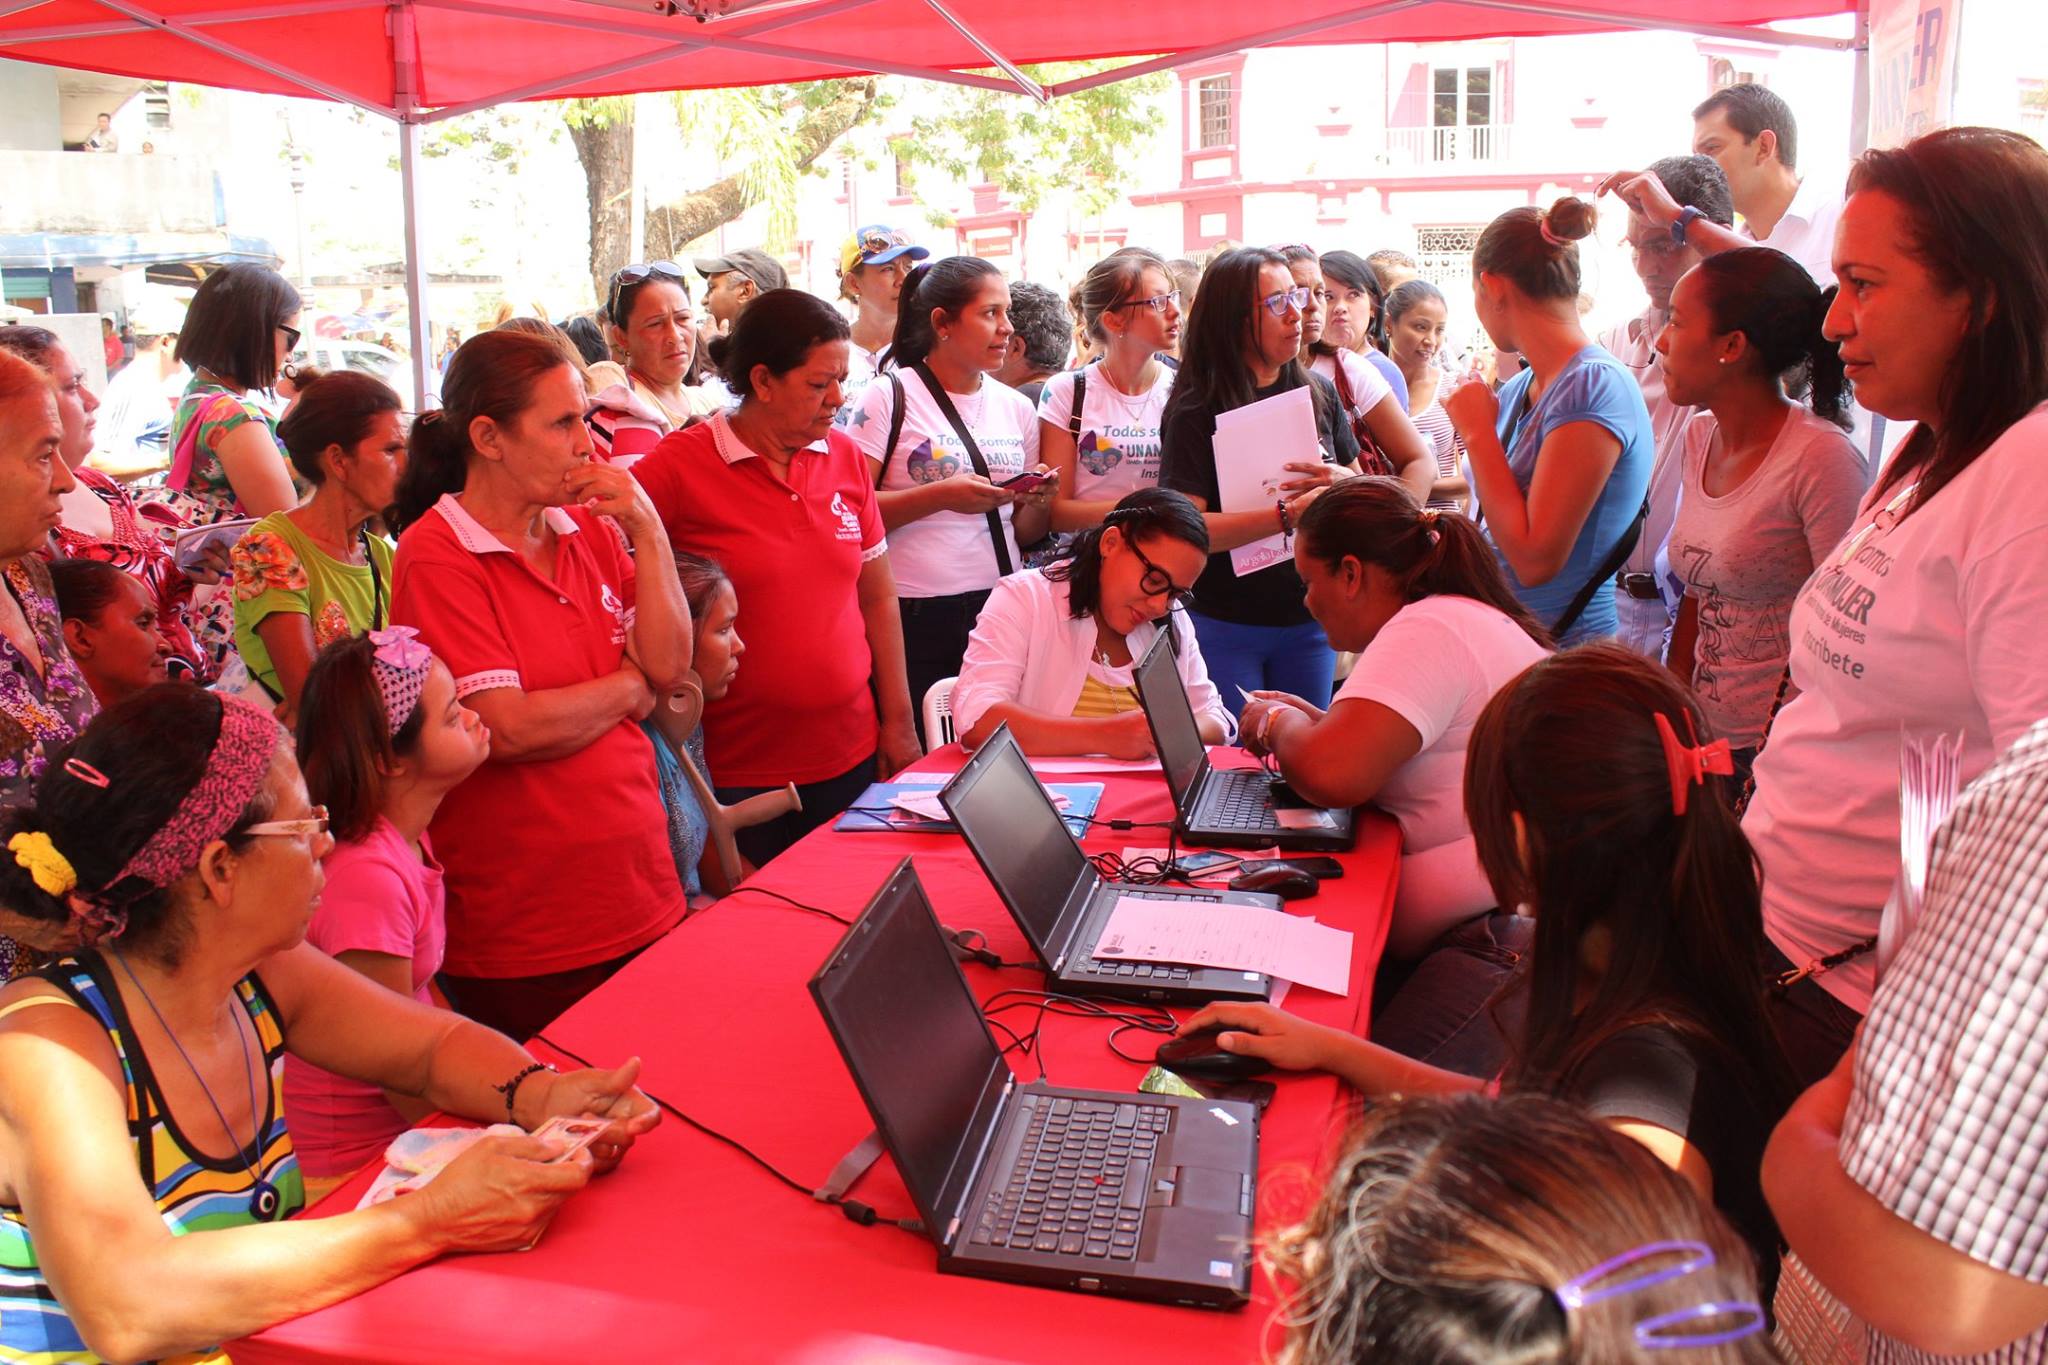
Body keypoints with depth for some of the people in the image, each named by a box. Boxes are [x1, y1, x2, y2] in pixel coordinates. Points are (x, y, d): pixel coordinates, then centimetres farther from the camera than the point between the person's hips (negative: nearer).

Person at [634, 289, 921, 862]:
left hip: (850, 757, 5)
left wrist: (898, 722, 9)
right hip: (735, 771, -4)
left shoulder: (845, 456, 5)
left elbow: (877, 597, 10)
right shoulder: (680, 465, -9)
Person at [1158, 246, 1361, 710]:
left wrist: (1343, 485, -11)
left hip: (1309, 617, 5)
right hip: (1225, 626, -4)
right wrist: (1288, 514, -27)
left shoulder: (1318, 393, 4)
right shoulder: (1196, 411, -10)